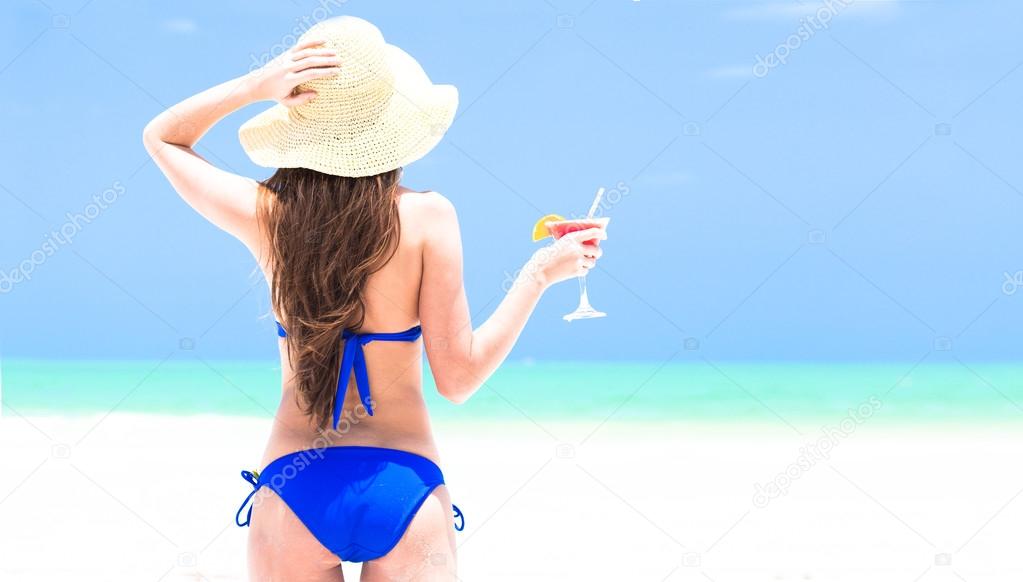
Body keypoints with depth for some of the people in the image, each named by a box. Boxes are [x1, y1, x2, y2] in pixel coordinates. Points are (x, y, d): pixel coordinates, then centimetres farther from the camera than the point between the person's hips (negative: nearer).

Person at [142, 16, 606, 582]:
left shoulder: (268, 215, -4)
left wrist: (258, 85, -1)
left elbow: (161, 137, 13)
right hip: (405, 485, -1)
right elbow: (458, 376, -8)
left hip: (293, 487, 1)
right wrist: (540, 274, 1)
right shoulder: (426, 218, -9)